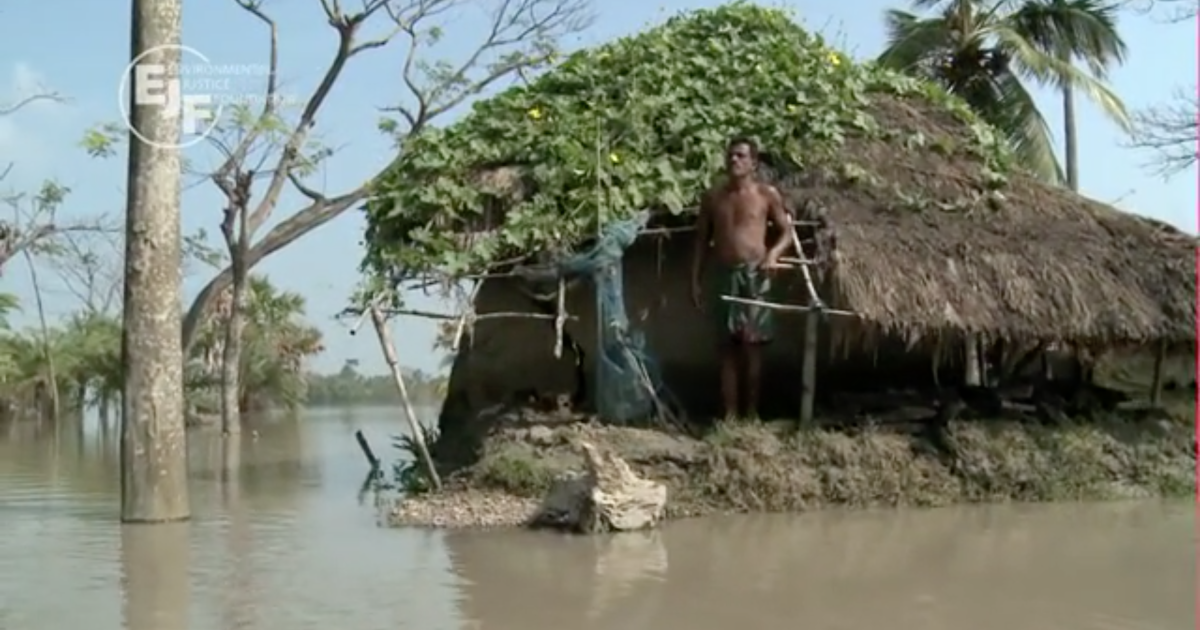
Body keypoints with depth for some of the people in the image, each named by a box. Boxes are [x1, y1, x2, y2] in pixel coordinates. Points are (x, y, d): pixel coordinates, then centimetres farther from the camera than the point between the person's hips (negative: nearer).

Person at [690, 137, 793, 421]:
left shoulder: (767, 194, 0)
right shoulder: (713, 196, 9)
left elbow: (787, 232, 4)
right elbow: (702, 239, 12)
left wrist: (774, 253, -17)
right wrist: (695, 280, 7)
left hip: (754, 274, -3)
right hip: (726, 275, 3)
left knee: (753, 344, -3)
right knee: (728, 346, 5)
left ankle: (752, 412, 4)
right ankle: (730, 413, 9)